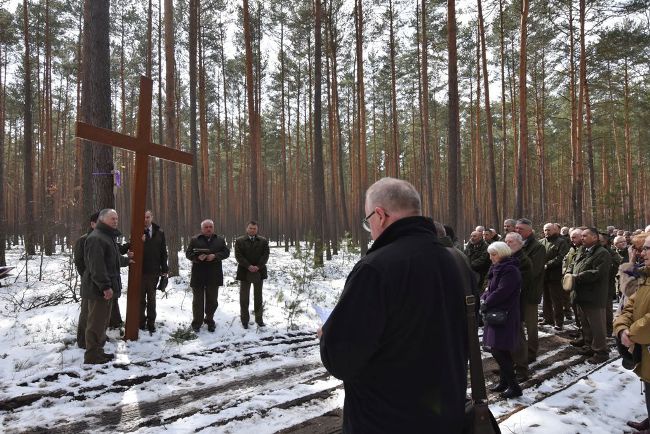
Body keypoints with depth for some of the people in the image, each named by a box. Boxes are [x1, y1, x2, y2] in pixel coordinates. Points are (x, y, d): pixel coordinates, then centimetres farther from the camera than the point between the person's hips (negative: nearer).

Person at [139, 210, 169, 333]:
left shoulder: (159, 232, 3)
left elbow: (163, 252, 5)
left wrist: (164, 269, 2)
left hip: (154, 271, 2)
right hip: (140, 270, -2)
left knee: (151, 298, 11)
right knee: (141, 298, 8)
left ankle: (151, 323, 19)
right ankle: (141, 322, 18)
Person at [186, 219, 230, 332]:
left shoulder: (220, 240, 8)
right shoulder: (194, 240, 3)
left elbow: (226, 252, 2)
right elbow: (188, 253, 0)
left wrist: (215, 256, -15)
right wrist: (197, 257, -20)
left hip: (214, 275, 2)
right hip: (198, 275, -2)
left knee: (212, 300, 10)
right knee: (198, 300, 5)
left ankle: (209, 320, 25)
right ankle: (197, 322, 15)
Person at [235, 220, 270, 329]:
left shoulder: (263, 241, 6)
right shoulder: (239, 241, 2)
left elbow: (265, 255, -2)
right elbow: (238, 255, -8)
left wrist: (258, 266, -15)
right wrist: (248, 266, -18)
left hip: (259, 271, 1)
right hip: (245, 272, -1)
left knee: (258, 296, 9)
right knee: (244, 297, 4)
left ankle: (259, 318, 17)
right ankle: (244, 320, 12)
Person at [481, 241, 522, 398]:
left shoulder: (510, 270, -17)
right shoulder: (497, 268, 14)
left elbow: (501, 292, -23)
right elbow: (491, 288, 15)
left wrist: (486, 304, -14)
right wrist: (484, 298, -4)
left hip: (505, 316, -9)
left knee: (499, 350, -7)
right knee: (496, 349, 15)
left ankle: (514, 386, 4)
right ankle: (504, 381, 27)